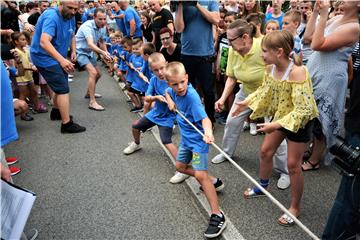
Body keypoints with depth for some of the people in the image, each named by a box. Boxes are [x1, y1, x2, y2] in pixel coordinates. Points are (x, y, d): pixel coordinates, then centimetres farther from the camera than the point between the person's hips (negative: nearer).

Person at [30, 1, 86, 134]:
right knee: (63, 89, -14)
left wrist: (73, 51, -1)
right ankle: (67, 124, -12)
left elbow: (72, 35, 17)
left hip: (57, 57, 9)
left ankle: (56, 112, 43)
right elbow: (44, 42, -40)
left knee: (61, 85, 22)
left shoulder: (70, 17, -1)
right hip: (44, 57, -9)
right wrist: (62, 60, -52)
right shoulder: (51, 17, -27)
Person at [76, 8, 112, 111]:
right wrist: (102, 53, -62)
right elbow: (90, 44, -46)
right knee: (93, 72, -25)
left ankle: (89, 93, 41)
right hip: (81, 52, -9)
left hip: (90, 52, 9)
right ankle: (92, 102, -24)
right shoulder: (87, 26, -31)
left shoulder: (103, 27, -6)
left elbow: (101, 42, 10)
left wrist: (106, 53, -9)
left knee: (98, 74, 18)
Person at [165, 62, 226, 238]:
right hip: (186, 137, 9)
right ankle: (213, 182, 36)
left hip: (197, 139, -9)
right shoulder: (174, 91, -6)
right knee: (180, 166, 22)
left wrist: (208, 132, -61)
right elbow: (167, 93, 20)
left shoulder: (192, 96, -29)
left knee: (200, 175, -18)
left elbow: (205, 119, -40)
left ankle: (217, 216, -12)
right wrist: (170, 101, -3)